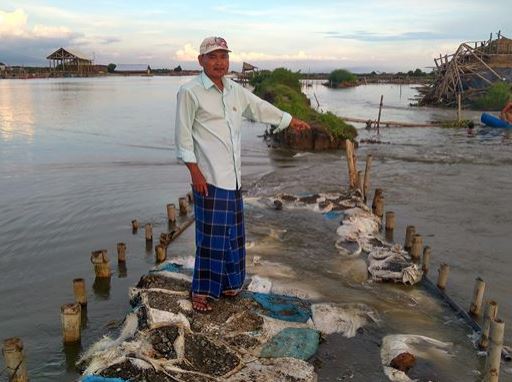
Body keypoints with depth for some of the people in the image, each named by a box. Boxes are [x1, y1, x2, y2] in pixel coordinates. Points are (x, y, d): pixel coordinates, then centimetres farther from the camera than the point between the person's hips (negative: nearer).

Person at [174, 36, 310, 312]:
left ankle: (227, 284, 30)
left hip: (233, 176, 7)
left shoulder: (235, 91, 12)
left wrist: (291, 121, 35)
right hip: (208, 178, -7)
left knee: (233, 233, 14)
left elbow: (261, 108, 26)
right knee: (211, 235, -2)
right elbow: (183, 135, -8)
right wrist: (194, 171, -13)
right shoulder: (190, 92, -8)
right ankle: (201, 291, 13)